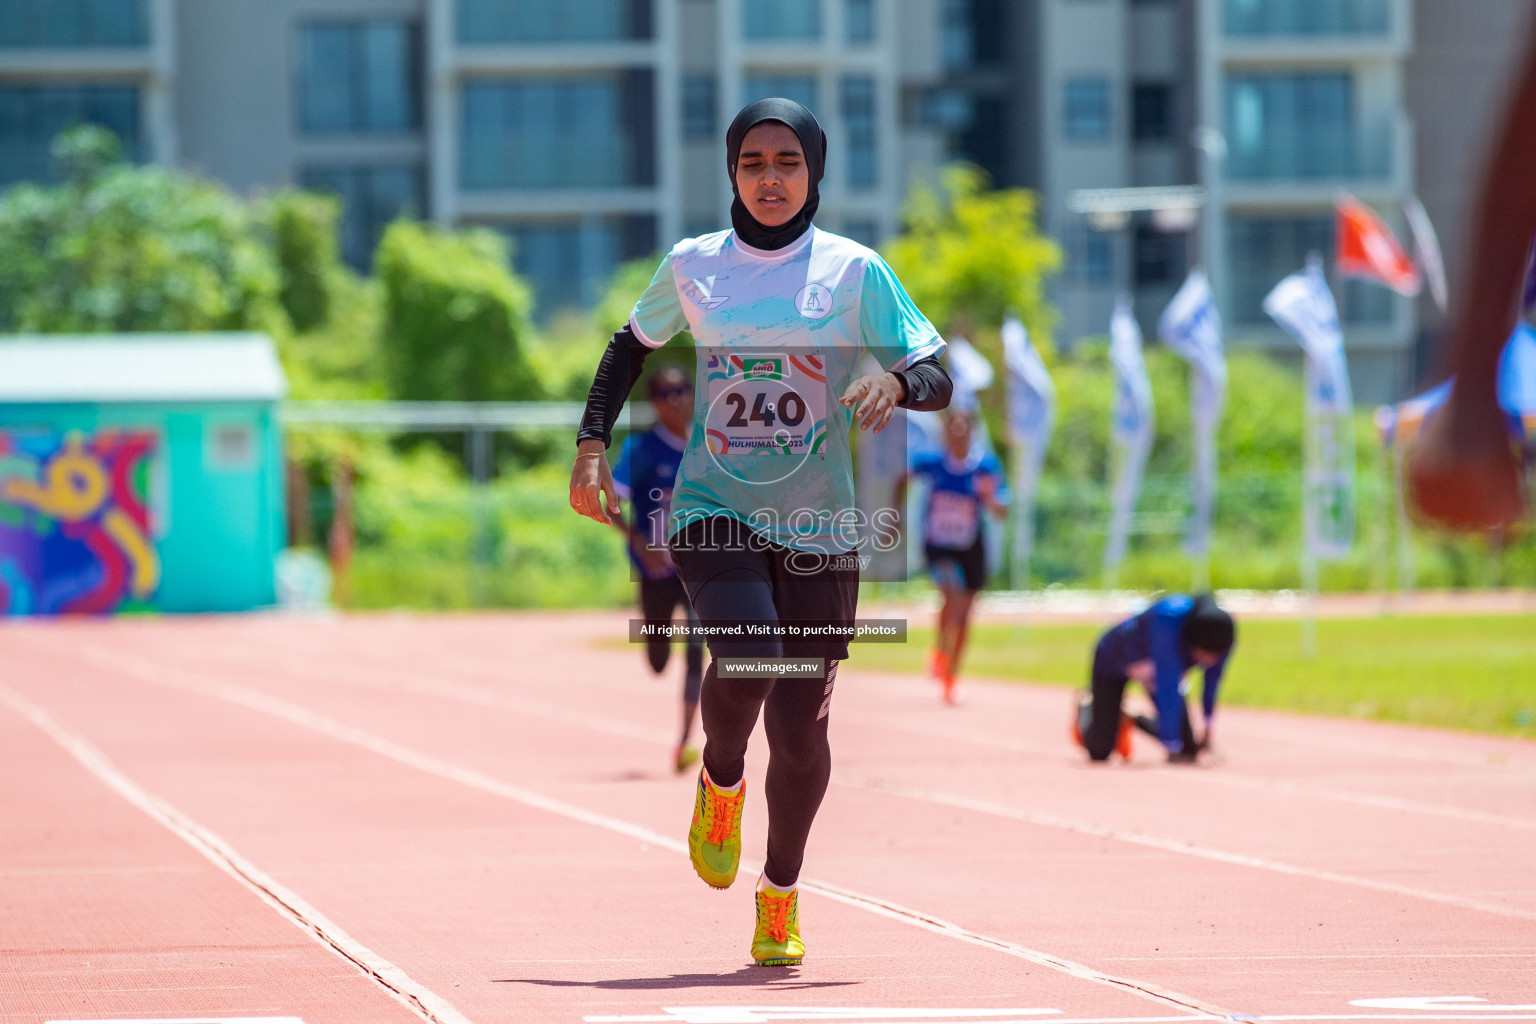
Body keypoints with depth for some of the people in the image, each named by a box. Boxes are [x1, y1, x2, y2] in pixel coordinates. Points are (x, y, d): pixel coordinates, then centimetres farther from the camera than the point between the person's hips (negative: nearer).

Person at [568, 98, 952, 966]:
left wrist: (895, 381, -23)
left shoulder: (855, 271, 0)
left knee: (802, 725, 1)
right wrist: (592, 445, 11)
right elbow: (632, 348, 22)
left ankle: (782, 897, 24)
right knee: (749, 655, -27)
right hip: (715, 508, 0)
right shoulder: (692, 266, 5)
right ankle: (721, 783, 7)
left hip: (819, 527, 0)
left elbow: (938, 378, -1)